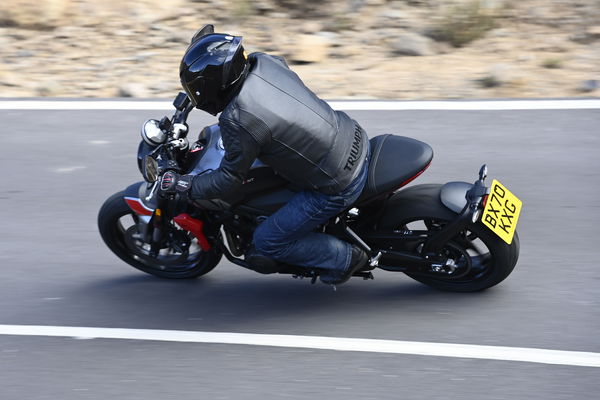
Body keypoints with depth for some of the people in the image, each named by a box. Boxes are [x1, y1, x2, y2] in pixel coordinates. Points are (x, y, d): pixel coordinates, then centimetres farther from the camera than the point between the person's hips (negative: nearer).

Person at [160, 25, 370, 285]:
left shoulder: (237, 121, -26)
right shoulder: (264, 62, -5)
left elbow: (230, 178, -11)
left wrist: (183, 185, 2)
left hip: (337, 188, -8)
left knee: (267, 242, 6)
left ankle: (346, 258, 18)